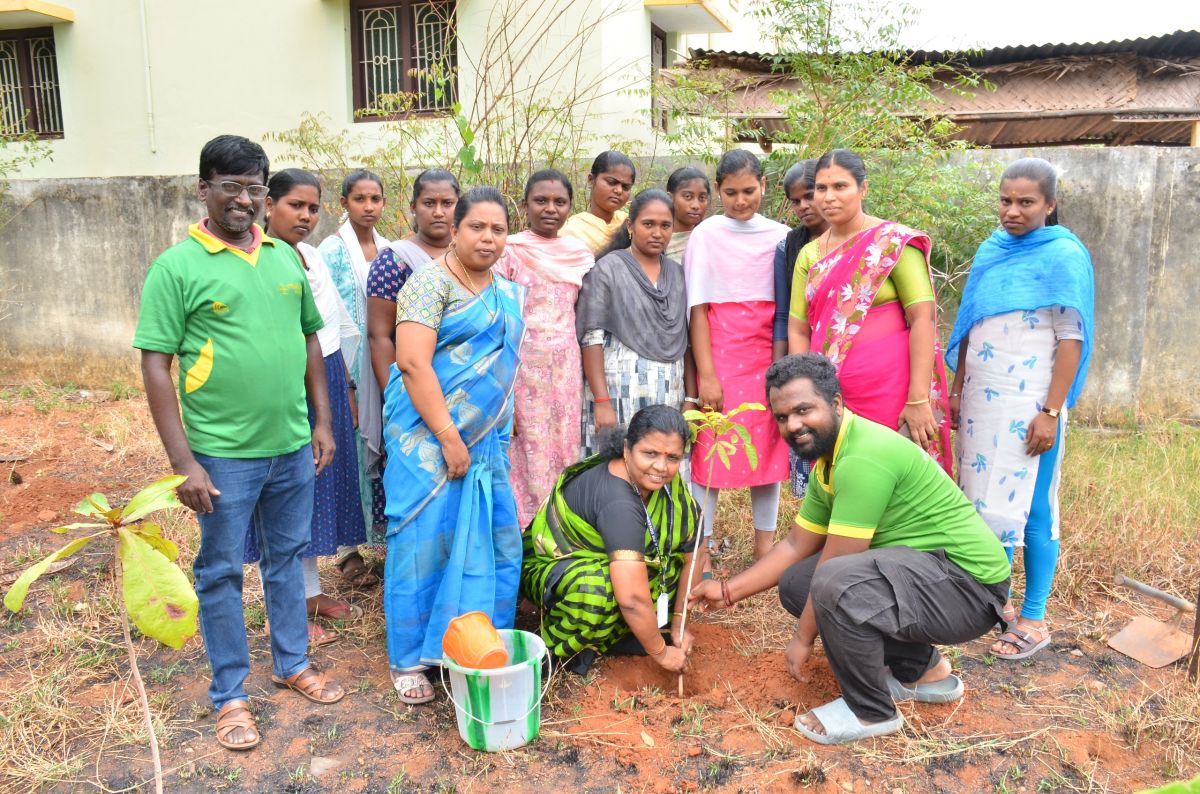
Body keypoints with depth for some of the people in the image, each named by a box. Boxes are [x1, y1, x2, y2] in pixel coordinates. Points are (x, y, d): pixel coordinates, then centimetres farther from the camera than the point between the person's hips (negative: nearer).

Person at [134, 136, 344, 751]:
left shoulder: (285, 257, 6)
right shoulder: (177, 267, -9)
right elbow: (155, 365, -11)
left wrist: (322, 420, 9)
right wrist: (182, 462, -15)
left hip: (292, 446, 5)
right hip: (224, 453, -5)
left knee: (287, 557, 18)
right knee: (221, 571, 9)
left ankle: (292, 663, 36)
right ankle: (230, 694, 25)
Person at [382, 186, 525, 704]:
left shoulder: (508, 293, 14)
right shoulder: (431, 282, -10)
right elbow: (412, 361, -19)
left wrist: (502, 430, 15)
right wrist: (448, 437, -20)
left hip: (486, 440, 7)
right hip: (430, 436, -7)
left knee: (499, 543, 8)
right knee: (423, 544, -1)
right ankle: (409, 661, 15)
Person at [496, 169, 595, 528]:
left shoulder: (581, 254, 9)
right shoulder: (509, 250, -3)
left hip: (566, 370, 4)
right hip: (521, 368, -4)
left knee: (565, 450, 8)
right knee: (528, 455, 0)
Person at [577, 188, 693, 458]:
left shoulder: (678, 274, 14)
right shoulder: (608, 268, 0)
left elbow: (685, 343, 14)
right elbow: (592, 338, -7)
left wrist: (691, 398, 7)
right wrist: (602, 402, -15)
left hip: (669, 396, 4)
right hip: (620, 395, -4)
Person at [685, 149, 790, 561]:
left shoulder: (781, 237, 7)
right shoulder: (706, 235, 0)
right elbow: (698, 308, -4)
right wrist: (706, 375, -10)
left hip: (770, 359, 3)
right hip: (721, 356, -3)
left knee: (769, 447, 7)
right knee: (711, 449, -3)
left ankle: (765, 542, 19)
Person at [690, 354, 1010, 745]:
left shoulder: (863, 458, -25)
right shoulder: (829, 459, 7)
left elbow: (834, 564, -22)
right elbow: (796, 546, 15)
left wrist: (803, 638, -9)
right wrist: (729, 591, 14)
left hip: (968, 583, -10)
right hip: (921, 567, 10)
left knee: (833, 584, -33)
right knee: (796, 582, 8)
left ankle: (870, 712, -5)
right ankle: (921, 670, 18)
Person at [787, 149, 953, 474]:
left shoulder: (893, 242, -4)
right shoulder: (809, 255, 10)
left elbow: (923, 318, -10)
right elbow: (798, 330, 9)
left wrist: (918, 399, -16)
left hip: (891, 394, -4)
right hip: (831, 398, 4)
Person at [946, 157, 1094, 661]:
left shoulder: (1064, 256, -7)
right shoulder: (991, 251, 10)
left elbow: (1072, 339, -10)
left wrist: (1051, 412, -15)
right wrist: (957, 390, 12)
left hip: (1027, 403, -6)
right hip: (980, 397, 6)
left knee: (1028, 504, -1)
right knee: (982, 499, 9)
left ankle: (1033, 620, 9)